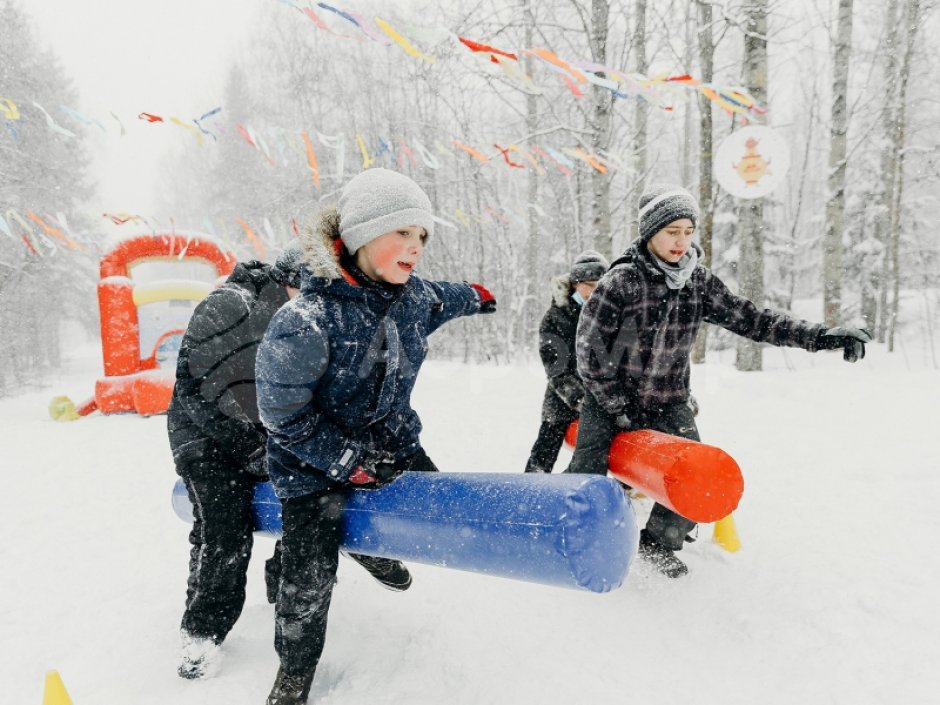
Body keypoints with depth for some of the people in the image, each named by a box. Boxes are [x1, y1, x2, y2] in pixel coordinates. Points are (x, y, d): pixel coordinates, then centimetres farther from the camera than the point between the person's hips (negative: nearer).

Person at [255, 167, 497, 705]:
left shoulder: (414, 296, -12)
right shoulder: (305, 321, -32)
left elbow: (435, 302, 16)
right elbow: (283, 415, -23)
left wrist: (474, 296, 34)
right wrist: (349, 461, -21)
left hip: (392, 440, 6)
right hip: (316, 462, -6)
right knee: (312, 574, 0)